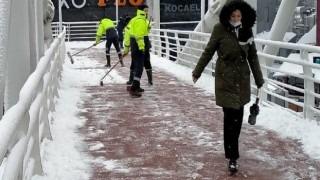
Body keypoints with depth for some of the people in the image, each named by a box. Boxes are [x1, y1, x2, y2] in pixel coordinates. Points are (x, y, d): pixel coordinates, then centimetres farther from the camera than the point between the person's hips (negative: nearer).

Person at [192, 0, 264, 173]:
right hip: (225, 78, -4)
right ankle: (232, 156, -2)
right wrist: (197, 72, 7)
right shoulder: (220, 29, -10)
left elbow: (253, 56, 9)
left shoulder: (247, 30, 1)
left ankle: (232, 150, 27)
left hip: (242, 79, 4)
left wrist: (259, 80, 12)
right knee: (230, 116, -8)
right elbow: (208, 52, 1)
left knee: (238, 116, 9)